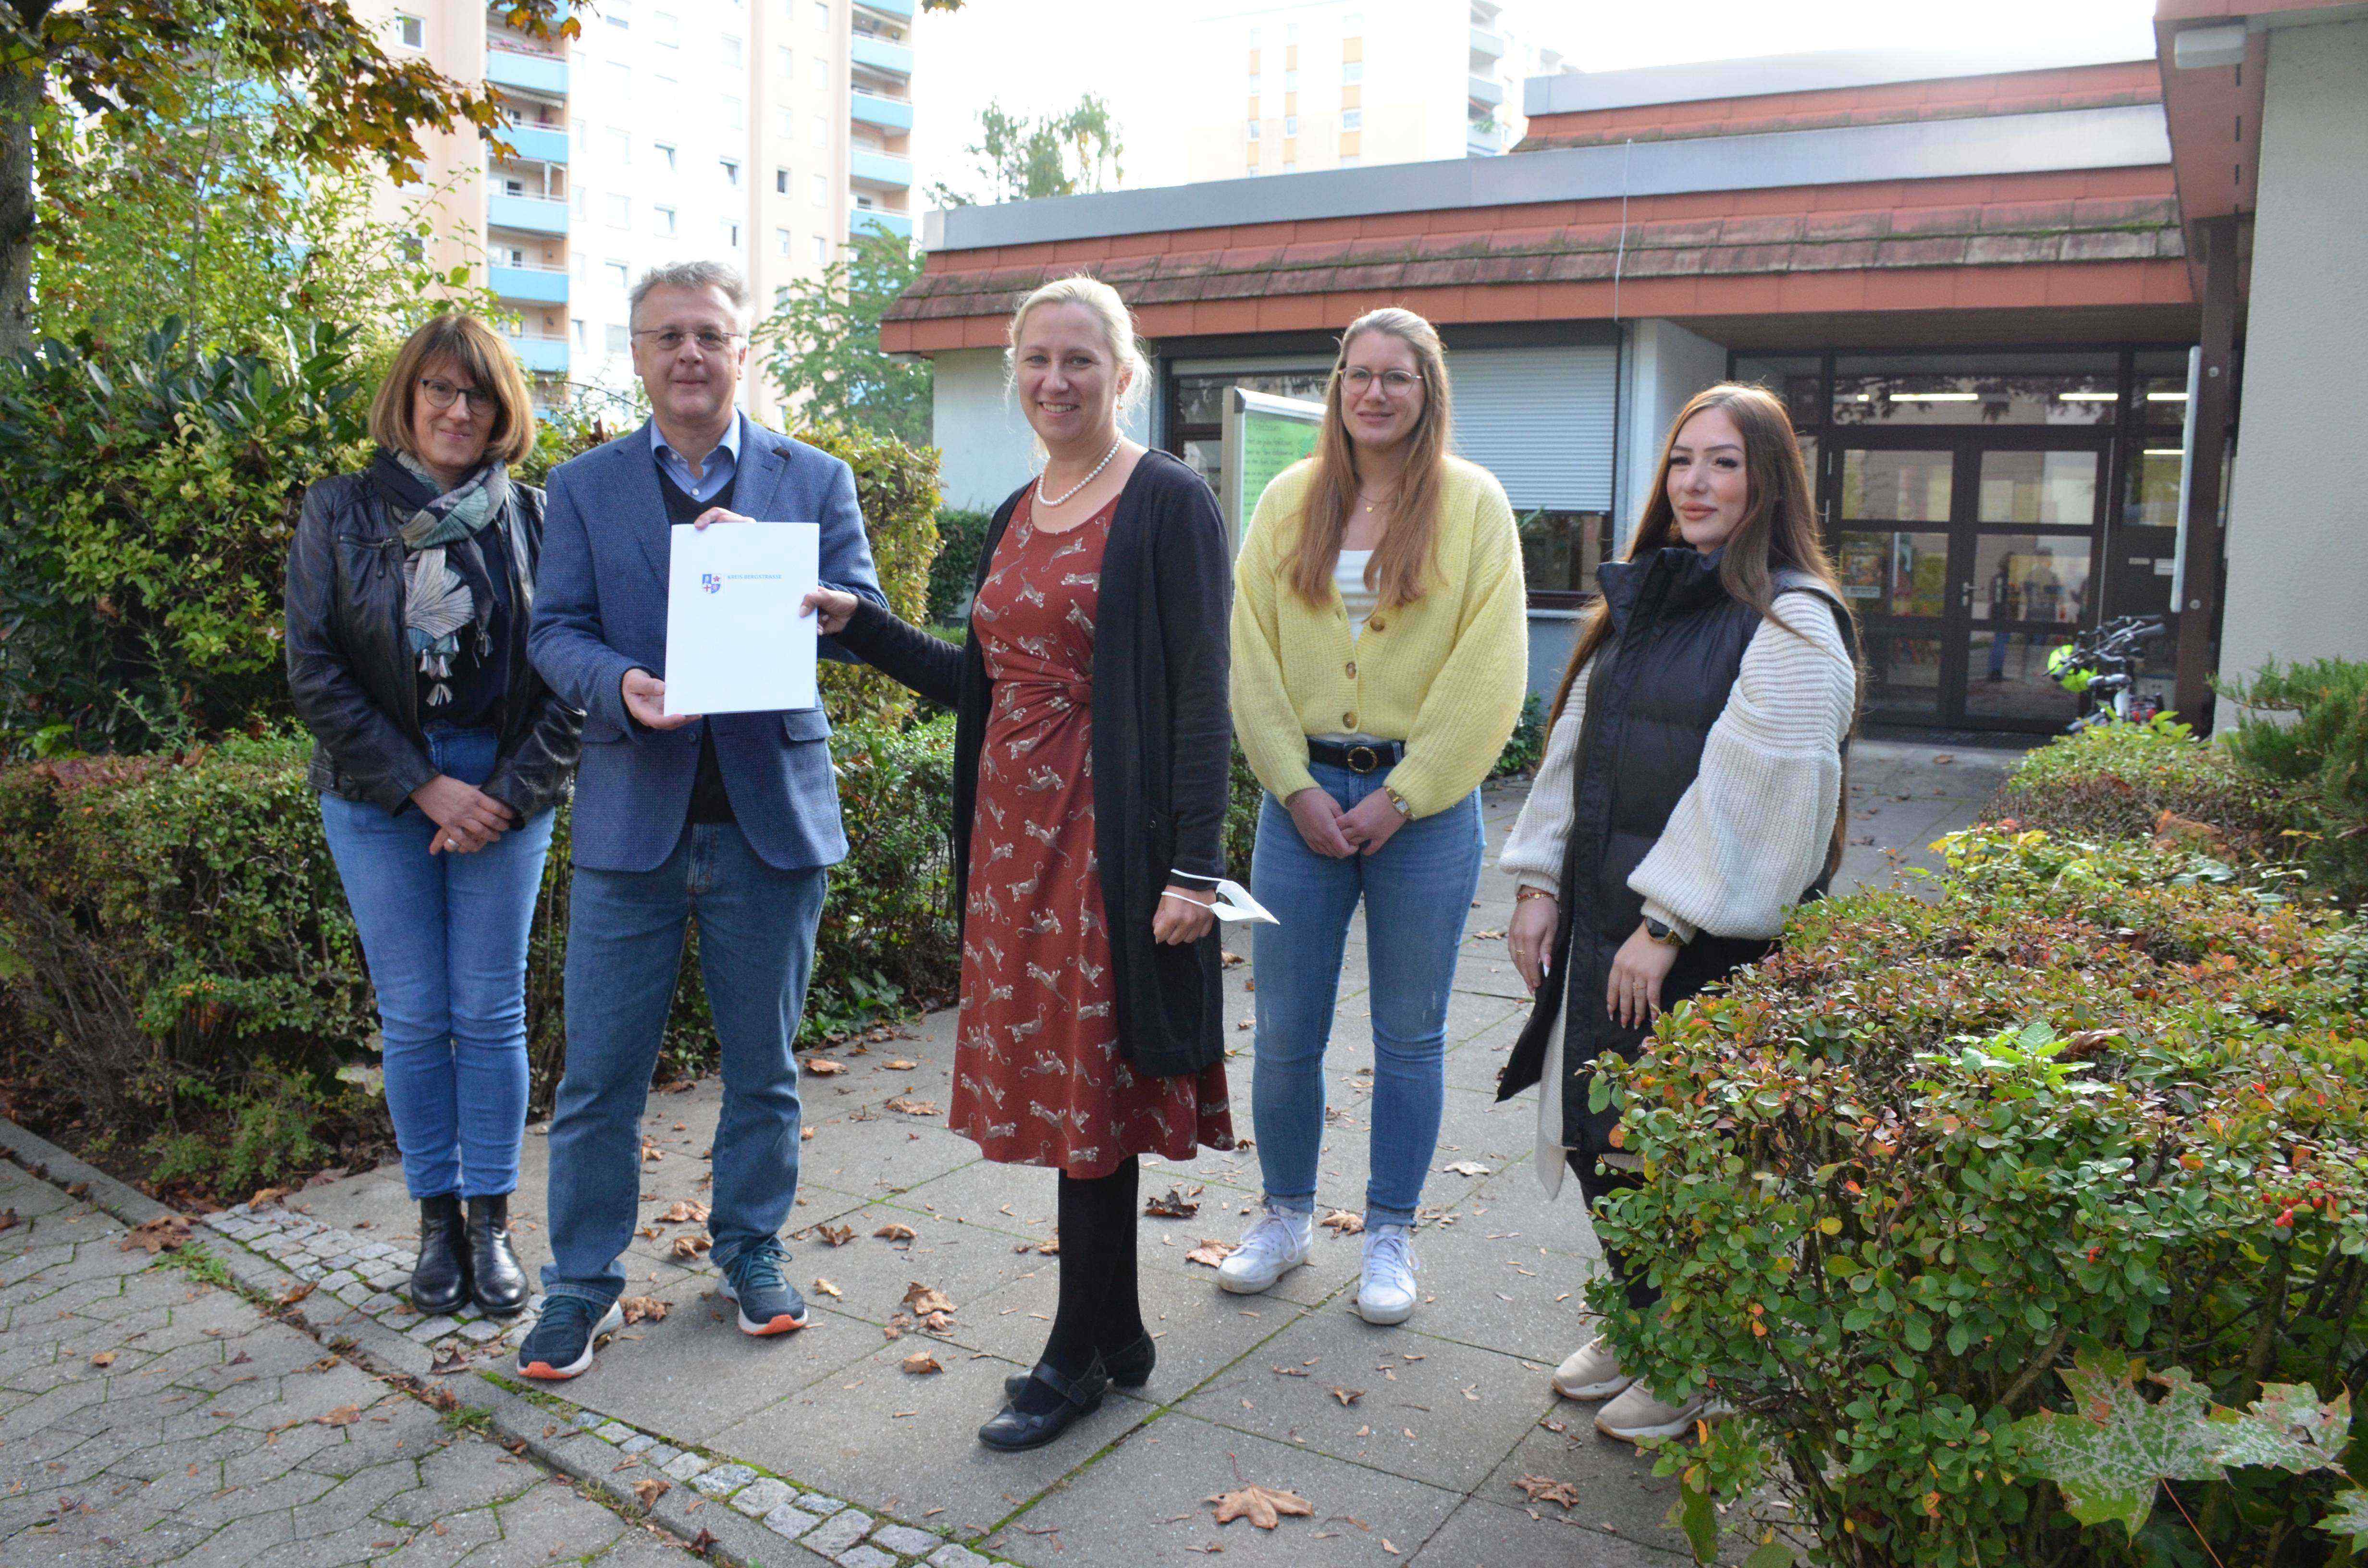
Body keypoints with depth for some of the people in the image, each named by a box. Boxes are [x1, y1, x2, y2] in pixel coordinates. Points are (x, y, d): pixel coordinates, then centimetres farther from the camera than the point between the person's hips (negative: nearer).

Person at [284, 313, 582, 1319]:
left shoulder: (533, 518, 2)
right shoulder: (341, 512, 3)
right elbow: (313, 672, -2)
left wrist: (511, 794, -10)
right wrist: (423, 787, -9)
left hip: (505, 794, 0)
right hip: (377, 797, 0)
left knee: (491, 1016, 4)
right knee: (414, 1018, 5)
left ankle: (491, 1223, 16)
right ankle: (436, 1218, 20)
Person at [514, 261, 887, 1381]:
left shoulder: (816, 481, 4)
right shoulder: (583, 487, 6)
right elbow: (555, 631, 0)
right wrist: (619, 686, -21)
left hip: (771, 816, 0)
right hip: (632, 816, 0)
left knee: (762, 1066, 13)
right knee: (599, 1074, 5)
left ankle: (751, 1249, 32)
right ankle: (583, 1282, 22)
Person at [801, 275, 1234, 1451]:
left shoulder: (1168, 503, -7)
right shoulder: (1015, 516, 15)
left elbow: (1201, 696, -13)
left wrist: (1193, 866, -18)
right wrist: (855, 624, 9)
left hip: (1110, 835, -7)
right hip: (1014, 829, 7)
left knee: (1090, 1084, 1)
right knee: (1052, 1080, 12)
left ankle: (1079, 1355, 18)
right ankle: (1117, 1331, 27)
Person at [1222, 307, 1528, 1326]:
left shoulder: (1472, 501, 0)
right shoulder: (1291, 499, 6)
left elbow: (1488, 671, -5)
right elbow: (1251, 656, 5)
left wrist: (1399, 798, -9)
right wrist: (1297, 787, -5)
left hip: (1424, 804, -2)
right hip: (1302, 794, 2)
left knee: (1410, 1037, 8)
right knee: (1284, 1032, 6)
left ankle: (1390, 1238, 24)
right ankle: (1286, 1218, 27)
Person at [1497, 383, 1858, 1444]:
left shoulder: (1791, 625, -10)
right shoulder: (1642, 602, 13)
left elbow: (1753, 793, -17)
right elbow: (1575, 748, 14)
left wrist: (1666, 926, -18)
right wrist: (1538, 881, 7)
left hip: (1714, 939, -7)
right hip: (1603, 918, 7)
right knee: (1594, 1132, 12)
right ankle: (1640, 1320, 35)